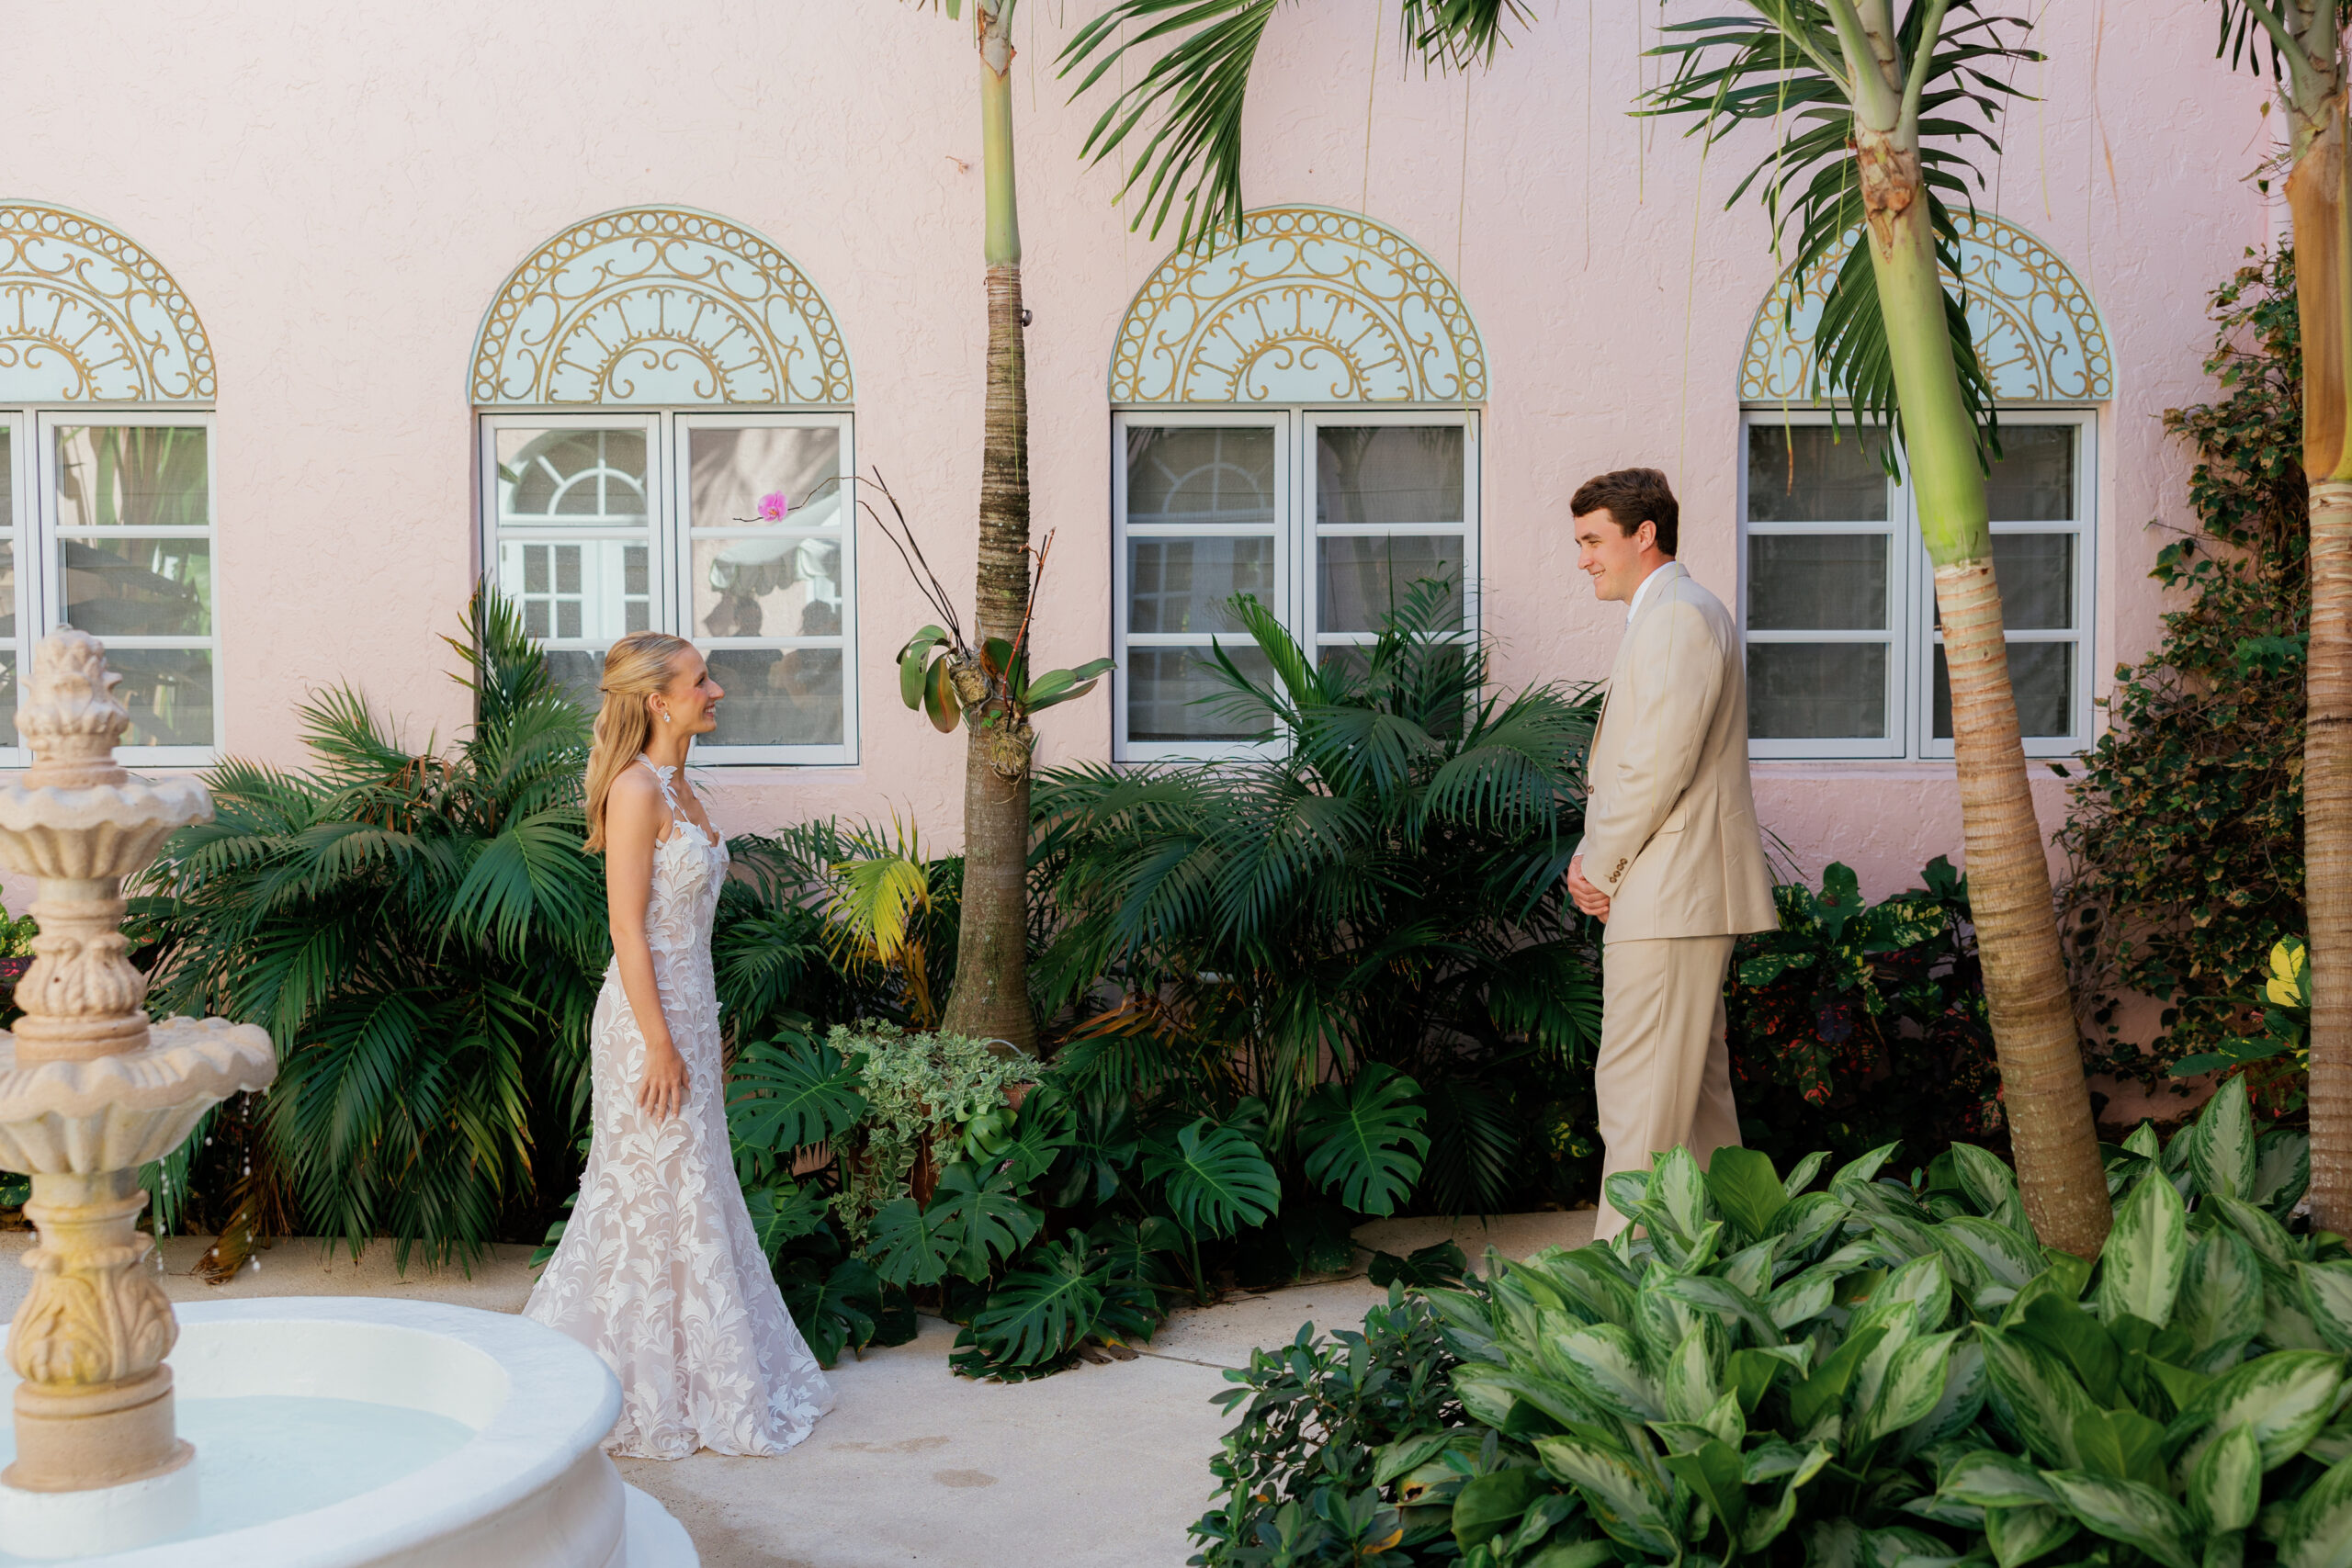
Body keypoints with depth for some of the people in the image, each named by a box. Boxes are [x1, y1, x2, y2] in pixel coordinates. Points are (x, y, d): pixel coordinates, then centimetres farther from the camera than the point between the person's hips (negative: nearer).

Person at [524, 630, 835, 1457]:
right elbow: (627, 927, -19)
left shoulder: (678, 788, 12)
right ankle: (651, 1398, 13)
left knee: (695, 1194, 15)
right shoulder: (636, 790, -16)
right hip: (650, 1017, -9)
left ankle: (707, 1380, 27)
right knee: (657, 1200, 0)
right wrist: (659, 1043, -20)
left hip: (688, 1010, 9)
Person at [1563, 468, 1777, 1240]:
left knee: (1638, 1088, -9)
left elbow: (1659, 766, -20)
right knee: (1696, 1084, 15)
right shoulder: (1670, 615, 21)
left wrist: (1597, 867, -11)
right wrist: (1594, 857, 11)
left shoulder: (1676, 617, -13)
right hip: (1679, 894, 11)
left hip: (1669, 894, -11)